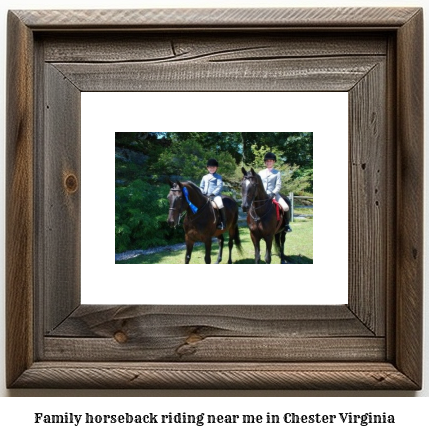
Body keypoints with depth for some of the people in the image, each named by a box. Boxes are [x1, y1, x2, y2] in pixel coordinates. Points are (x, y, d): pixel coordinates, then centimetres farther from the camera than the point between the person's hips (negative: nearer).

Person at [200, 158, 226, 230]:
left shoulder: (218, 176, 7)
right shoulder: (205, 177, 20)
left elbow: (220, 186, -4)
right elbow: (201, 187, 22)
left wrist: (213, 193, -16)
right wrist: (202, 193, 1)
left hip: (215, 195, -5)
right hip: (205, 196, 5)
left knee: (220, 205, -31)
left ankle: (223, 222, -22)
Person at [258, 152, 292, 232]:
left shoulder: (277, 173, 8)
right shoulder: (261, 173, 16)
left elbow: (278, 186, -1)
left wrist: (272, 193, -18)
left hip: (274, 194, -3)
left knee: (286, 208, -25)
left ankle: (286, 224, -2)